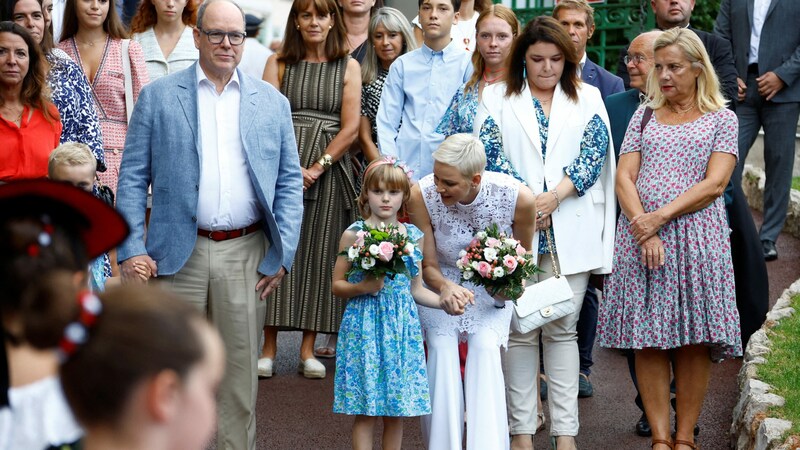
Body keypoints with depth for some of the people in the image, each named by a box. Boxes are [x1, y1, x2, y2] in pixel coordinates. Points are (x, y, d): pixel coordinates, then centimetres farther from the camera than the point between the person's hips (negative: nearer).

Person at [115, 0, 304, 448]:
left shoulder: (272, 102, 10)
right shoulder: (158, 96, 5)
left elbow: (289, 182, 9)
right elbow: (133, 177, 2)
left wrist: (283, 254, 0)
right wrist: (131, 250, -7)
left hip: (246, 255, 1)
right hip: (178, 253, -1)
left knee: (240, 372, 6)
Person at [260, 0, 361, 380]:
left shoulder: (348, 67, 8)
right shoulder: (278, 63, 7)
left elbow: (350, 128, 1)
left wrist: (317, 167, -10)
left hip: (329, 170, 1)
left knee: (319, 254, 1)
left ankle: (308, 349, 5)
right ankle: (269, 348, -1)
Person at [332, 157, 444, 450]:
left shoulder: (413, 236, 8)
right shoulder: (354, 235, -2)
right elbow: (337, 286, 1)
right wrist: (363, 287, -17)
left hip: (401, 327, 3)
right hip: (365, 324, -3)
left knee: (396, 413, 6)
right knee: (365, 412, -2)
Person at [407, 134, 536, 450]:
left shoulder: (517, 198, -24)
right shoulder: (422, 196, -25)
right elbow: (428, 266, -13)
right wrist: (446, 288, -36)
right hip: (441, 284, 0)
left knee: (485, 346, -25)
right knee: (441, 346, -24)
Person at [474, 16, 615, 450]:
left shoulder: (588, 98, 13)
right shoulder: (497, 97, 10)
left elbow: (594, 151, 0)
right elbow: (490, 151, -2)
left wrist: (555, 195, -13)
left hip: (569, 231, 1)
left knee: (562, 329, 1)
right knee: (519, 330, 0)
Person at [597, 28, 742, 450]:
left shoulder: (721, 118, 7)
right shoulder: (644, 117, 15)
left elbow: (714, 183, -5)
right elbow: (624, 178, 5)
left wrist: (660, 217, -13)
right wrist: (643, 231, -11)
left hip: (696, 236, -2)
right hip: (641, 235, 2)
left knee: (694, 342, -3)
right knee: (648, 341, -2)